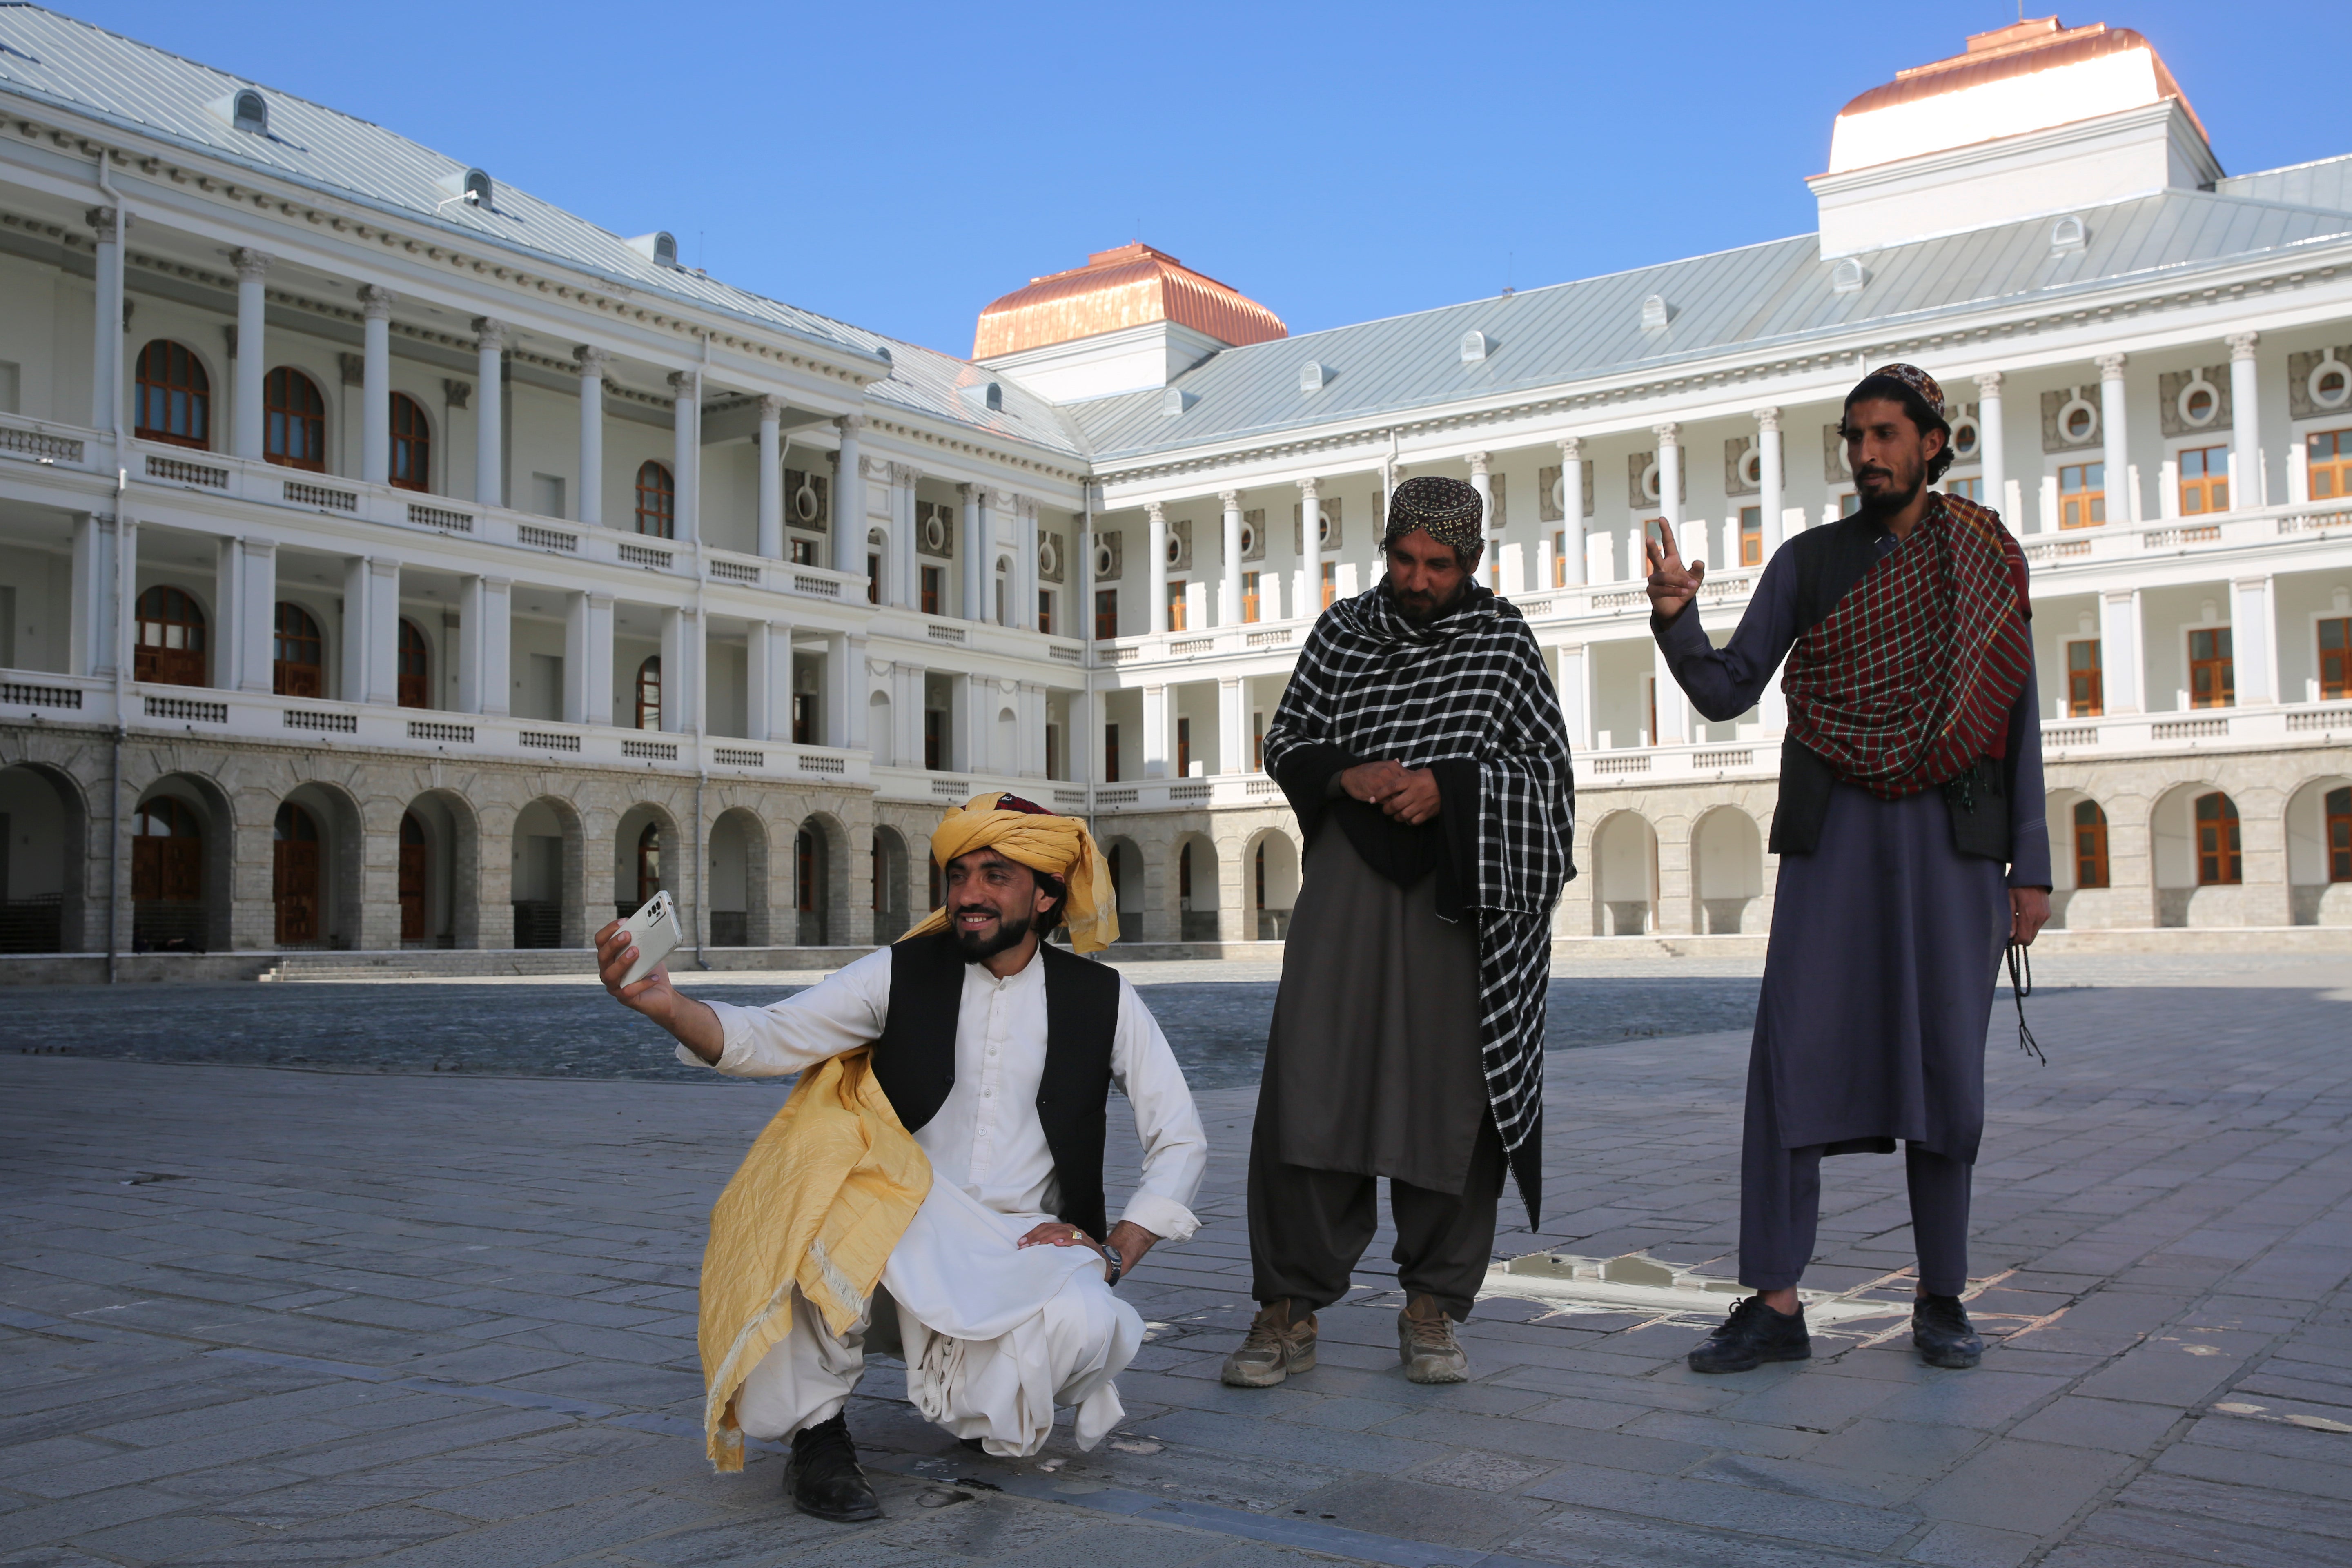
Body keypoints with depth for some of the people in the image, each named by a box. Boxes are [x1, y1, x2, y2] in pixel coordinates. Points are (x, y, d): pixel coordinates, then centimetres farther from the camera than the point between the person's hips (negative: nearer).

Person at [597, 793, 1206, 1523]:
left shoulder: (1103, 999, 3)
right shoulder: (900, 975, 1)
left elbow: (1181, 1141, 6)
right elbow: (769, 1037, -11)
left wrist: (1116, 1253, -7)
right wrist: (670, 1008, -31)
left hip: (1027, 1248, 1)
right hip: (902, 1241, 0)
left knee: (1084, 1324, -33)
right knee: (825, 1158, -31)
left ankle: (994, 1411, 7)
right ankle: (816, 1432, -16)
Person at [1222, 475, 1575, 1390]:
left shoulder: (1502, 642, 6)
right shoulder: (1342, 632, 12)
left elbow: (1550, 768, 3)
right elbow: (1284, 742, 13)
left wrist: (1448, 787, -13)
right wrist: (1344, 774, -8)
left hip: (1462, 887, -1)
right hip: (1352, 869, 1)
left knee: (1451, 1090, -1)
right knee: (1309, 1081, -8)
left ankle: (1432, 1309, 14)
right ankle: (1290, 1310, -1)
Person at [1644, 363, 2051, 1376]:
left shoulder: (1988, 560, 10)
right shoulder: (1809, 560, 9)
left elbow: (2018, 722, 9)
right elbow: (1727, 692, 3)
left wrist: (2031, 865, 3)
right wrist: (1674, 617, -16)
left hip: (1952, 841, 0)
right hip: (1833, 838, 0)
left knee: (1946, 1063, 2)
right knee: (1792, 1054, -8)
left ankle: (1941, 1299, 16)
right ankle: (1775, 1303, -3)